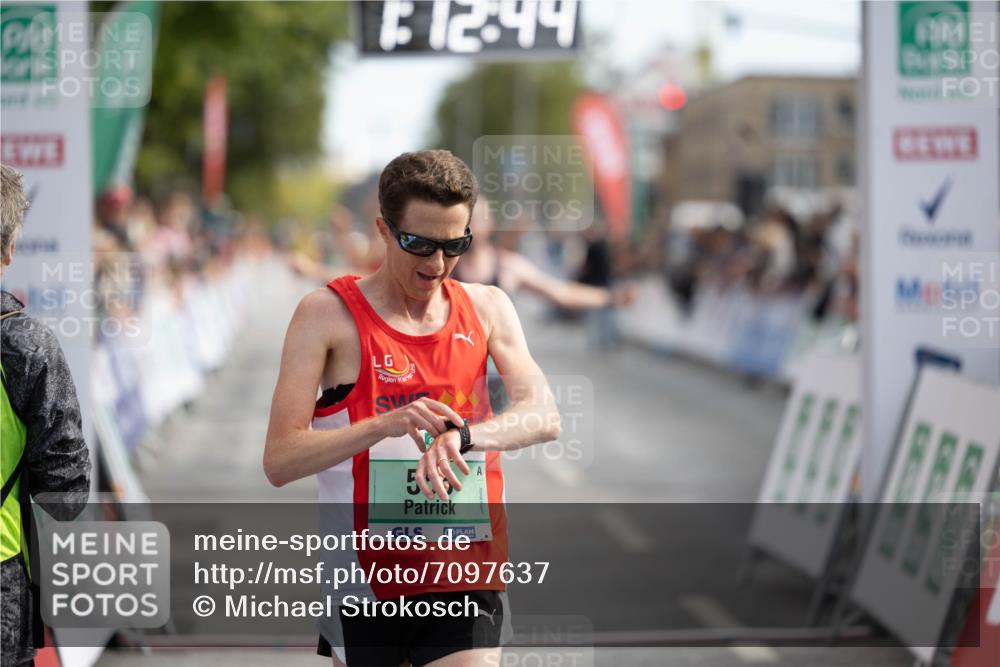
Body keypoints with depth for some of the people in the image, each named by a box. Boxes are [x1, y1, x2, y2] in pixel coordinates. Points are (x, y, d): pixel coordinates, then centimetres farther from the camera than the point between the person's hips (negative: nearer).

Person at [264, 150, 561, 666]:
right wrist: (387, 424, -26)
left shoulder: (486, 308, 7)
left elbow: (544, 416, -7)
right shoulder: (329, 313, -4)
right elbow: (279, 460, -10)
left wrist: (463, 434, -27)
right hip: (364, 580, -1)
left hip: (467, 582, 2)